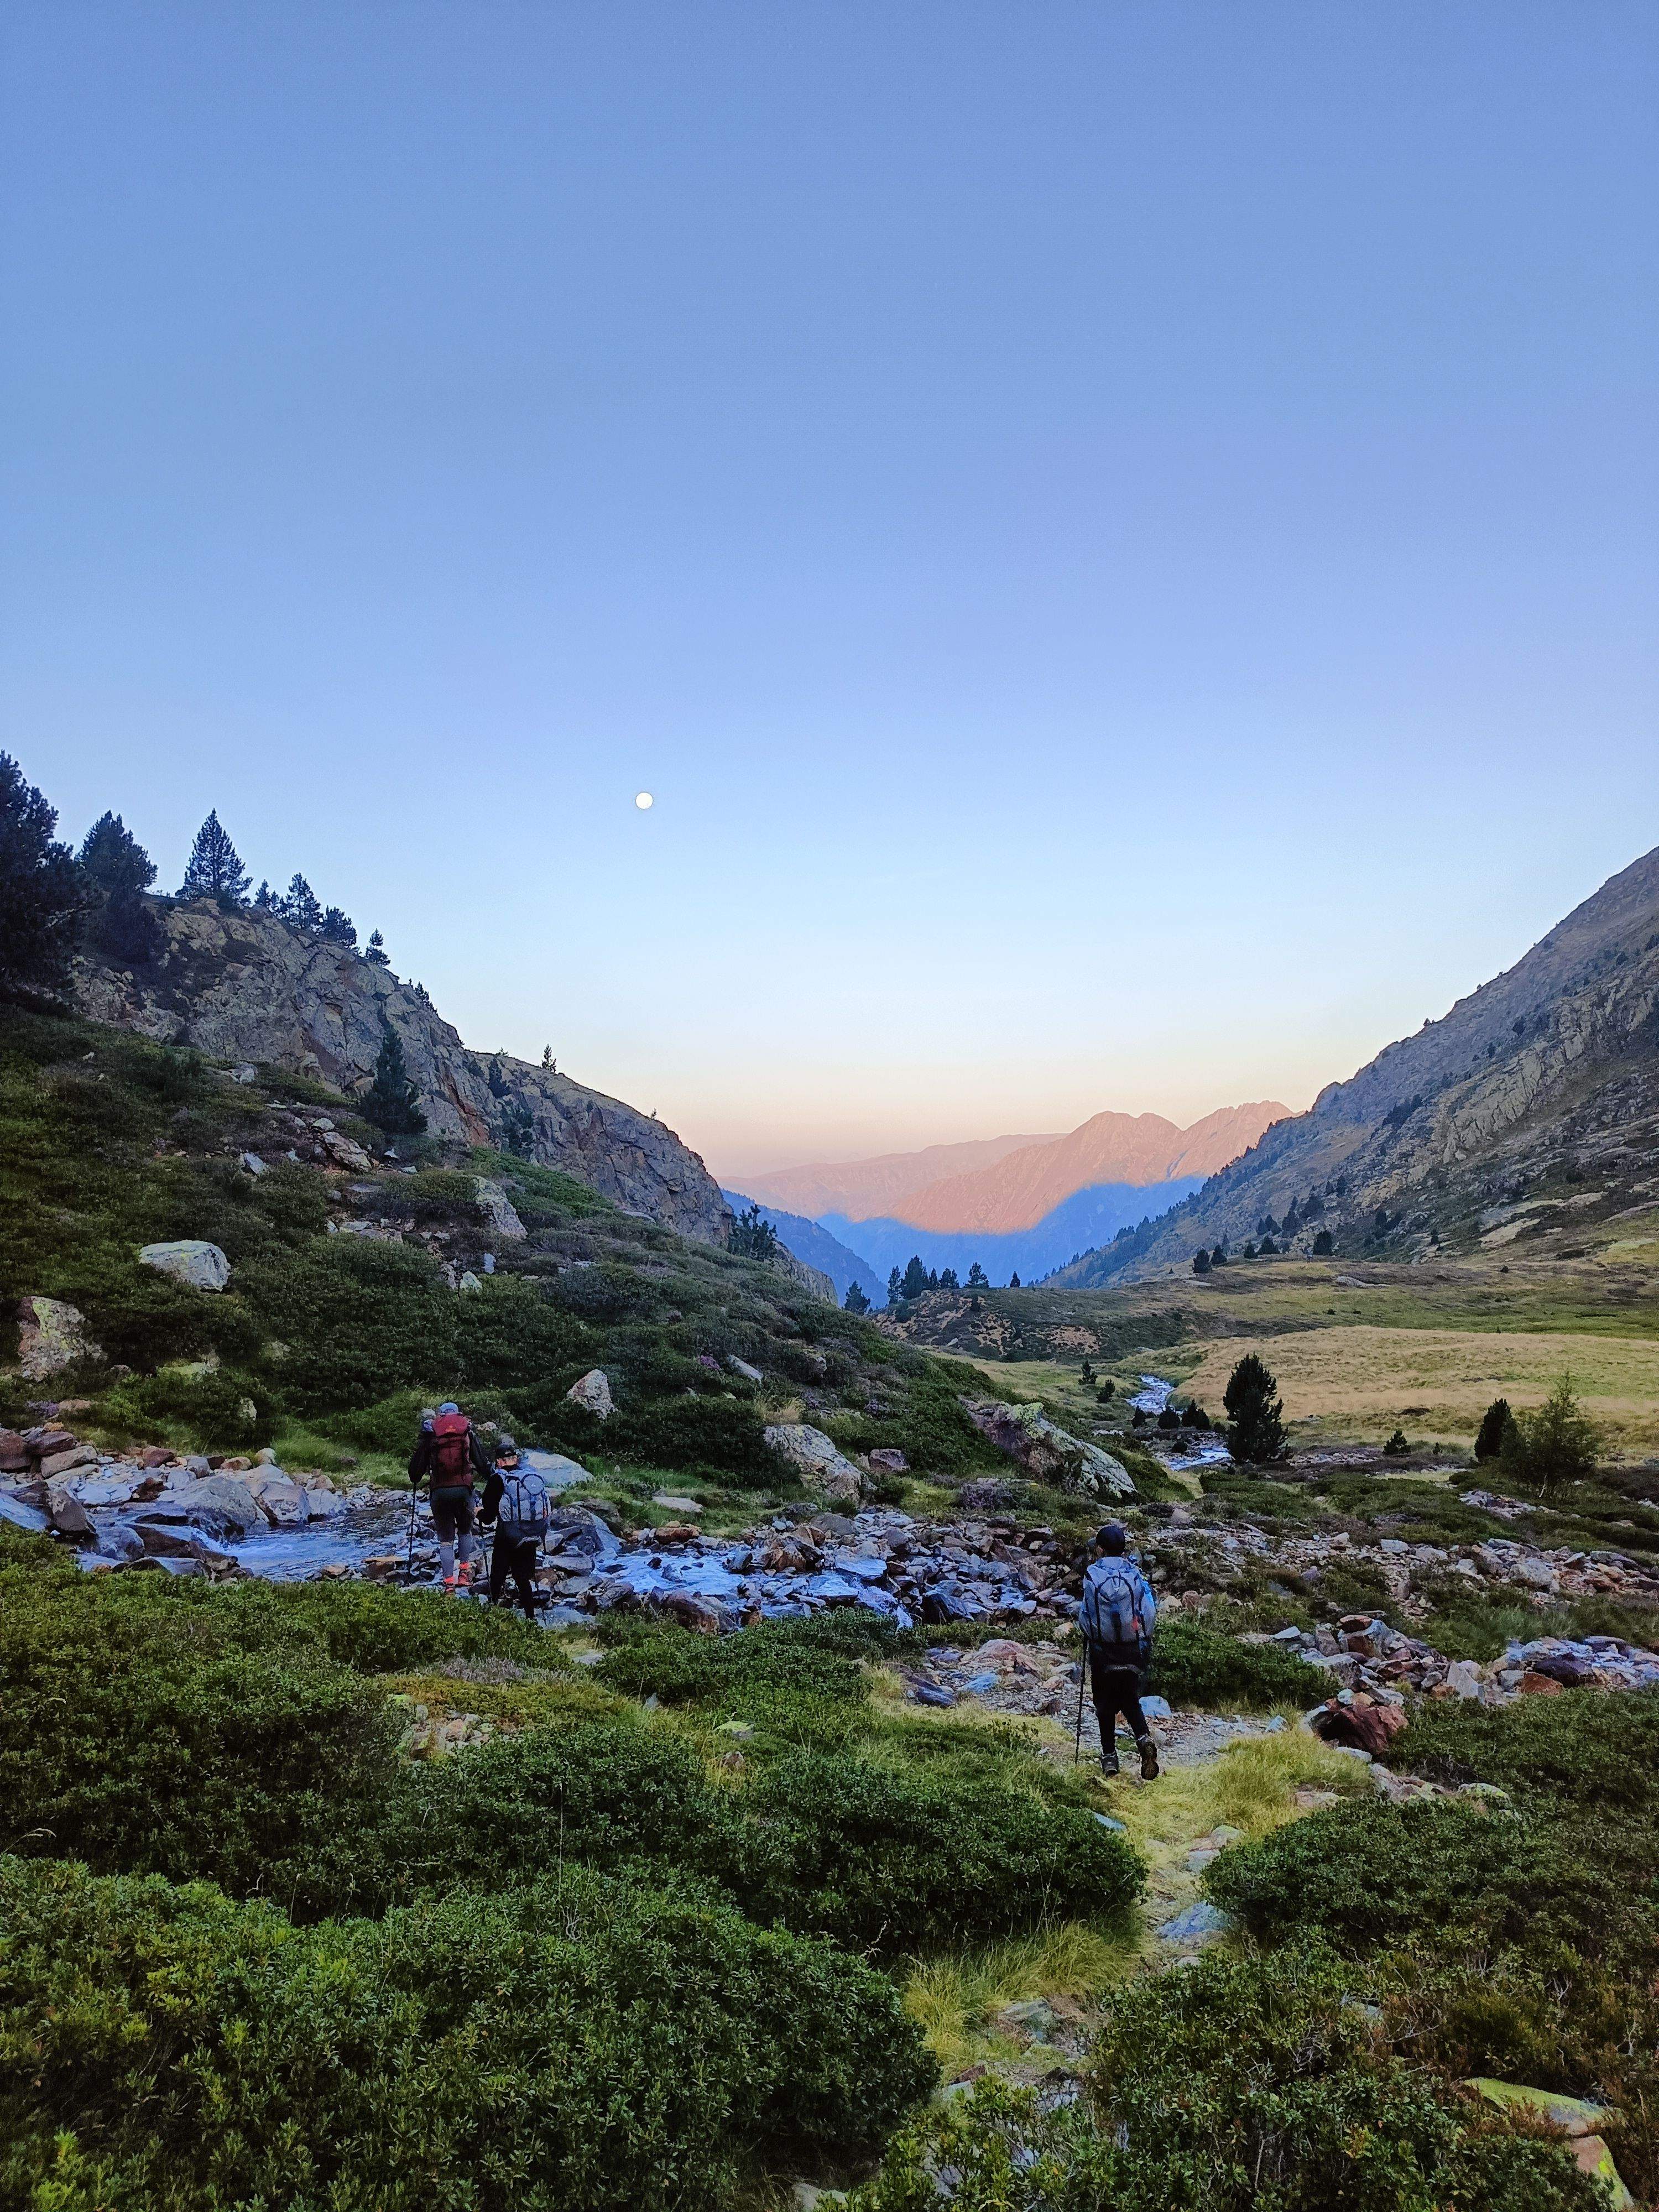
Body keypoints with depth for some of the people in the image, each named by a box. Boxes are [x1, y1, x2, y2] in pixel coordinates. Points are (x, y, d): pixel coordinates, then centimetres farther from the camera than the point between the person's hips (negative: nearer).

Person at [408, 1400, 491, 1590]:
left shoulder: (430, 1433, 8)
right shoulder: (468, 1431, 8)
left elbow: (417, 1464, 10)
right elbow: (483, 1462, 2)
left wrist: (415, 1480, 29)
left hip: (439, 1491, 0)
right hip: (463, 1489, 0)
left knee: (446, 1539, 10)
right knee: (465, 1531, 24)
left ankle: (449, 1584, 6)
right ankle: (465, 1573, 17)